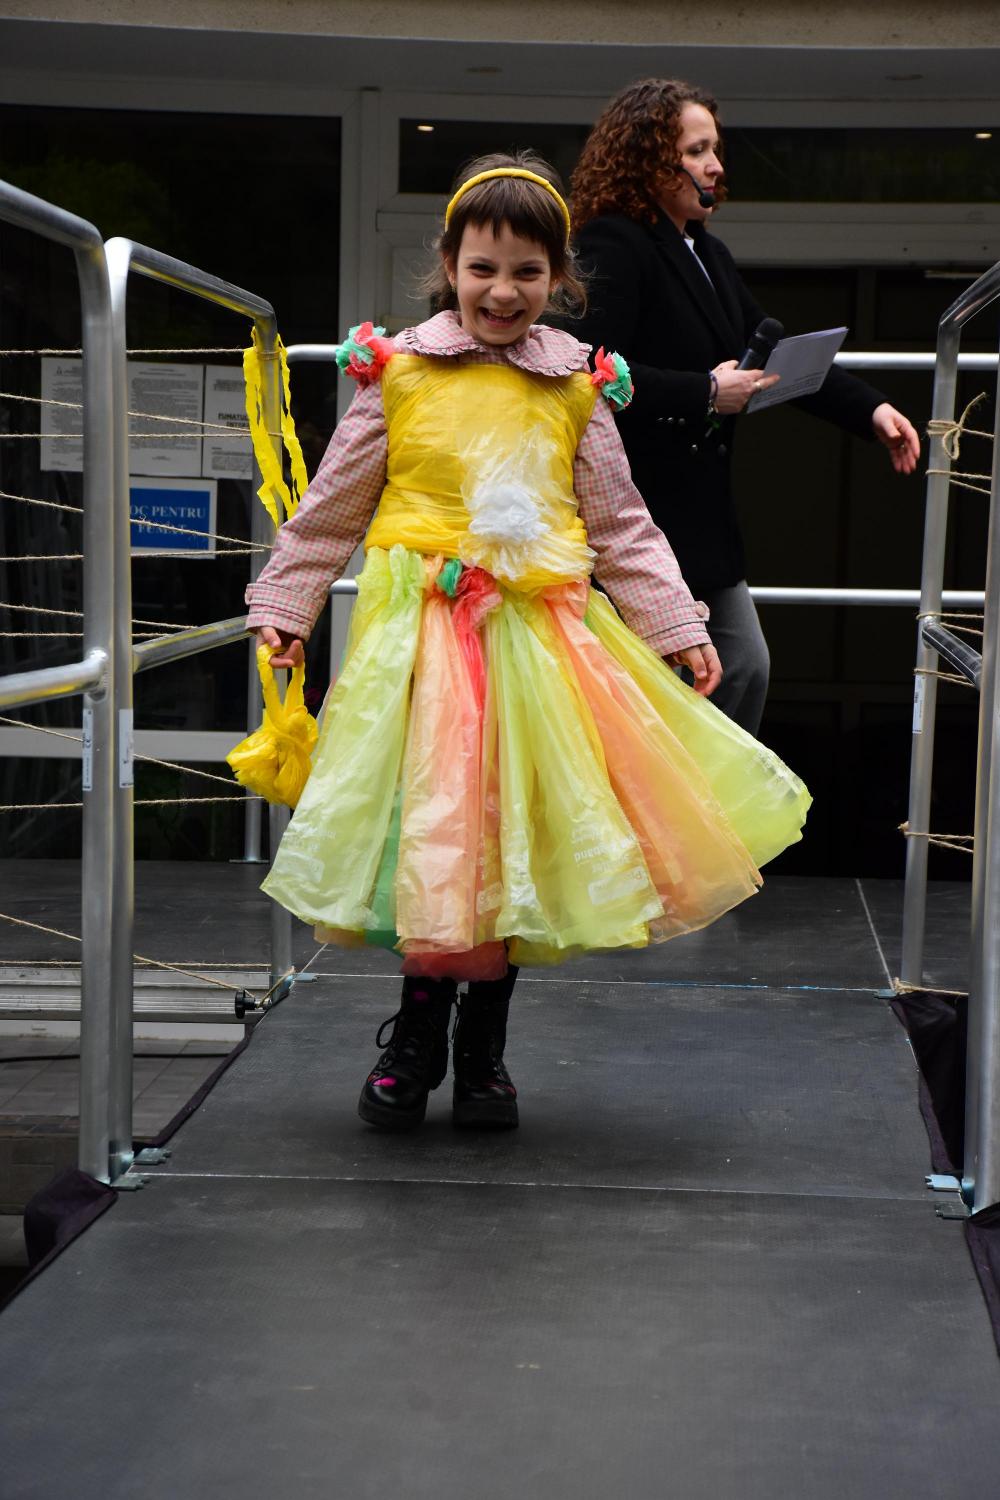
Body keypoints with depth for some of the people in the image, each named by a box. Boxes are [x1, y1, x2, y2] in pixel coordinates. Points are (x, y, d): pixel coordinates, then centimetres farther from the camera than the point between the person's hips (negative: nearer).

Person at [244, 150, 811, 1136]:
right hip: (421, 629, -2)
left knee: (518, 829, 5)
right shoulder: (397, 370, 2)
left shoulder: (577, 387, 7)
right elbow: (333, 505, 10)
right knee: (431, 827, -3)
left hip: (539, 631, 2)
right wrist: (284, 603, 10)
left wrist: (676, 627, 9)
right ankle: (415, 1040, 15)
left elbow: (621, 523, 13)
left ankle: (483, 1047, 20)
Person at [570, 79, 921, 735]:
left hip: (703, 514, 10)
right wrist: (705, 394, -20)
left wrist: (870, 409, 7)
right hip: (641, 518, -10)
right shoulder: (612, 248, -13)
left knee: (745, 669, 12)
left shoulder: (709, 255, 16)